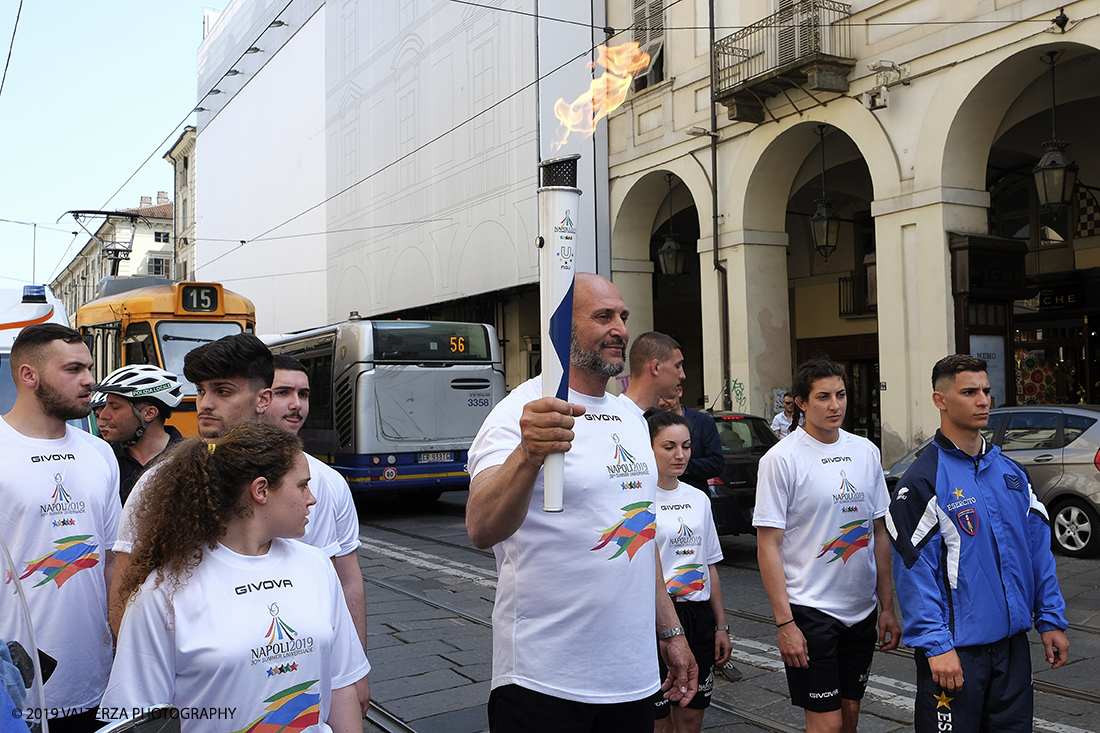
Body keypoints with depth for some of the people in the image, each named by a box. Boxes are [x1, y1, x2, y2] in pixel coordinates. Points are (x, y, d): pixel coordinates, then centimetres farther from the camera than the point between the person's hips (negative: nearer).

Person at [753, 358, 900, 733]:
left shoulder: (866, 451, 6)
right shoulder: (781, 459, -12)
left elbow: (879, 533, 12)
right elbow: (768, 547, -13)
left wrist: (887, 607, 9)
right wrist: (785, 623, -17)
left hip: (862, 610, 6)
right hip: (810, 610, -6)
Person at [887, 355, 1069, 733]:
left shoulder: (1011, 471, 9)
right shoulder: (923, 481, -12)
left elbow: (1038, 546, 13)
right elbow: (915, 570, -15)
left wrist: (1051, 620, 9)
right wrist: (936, 645, -18)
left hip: (1012, 641, 6)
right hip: (956, 646, -6)